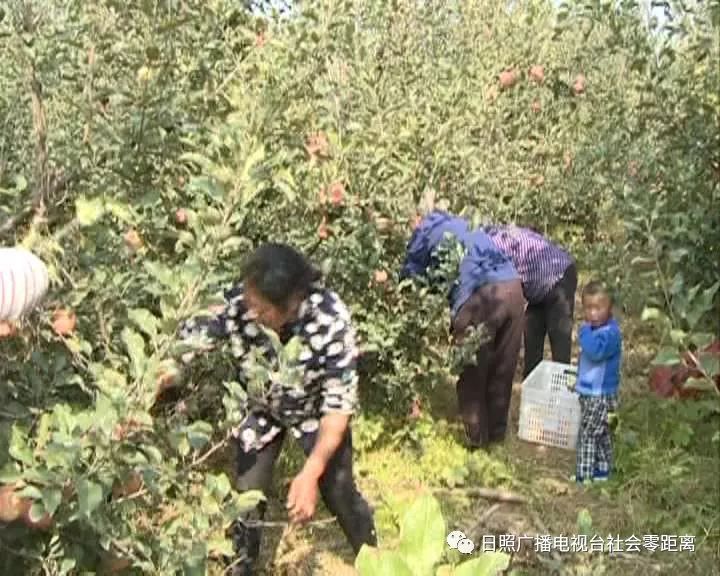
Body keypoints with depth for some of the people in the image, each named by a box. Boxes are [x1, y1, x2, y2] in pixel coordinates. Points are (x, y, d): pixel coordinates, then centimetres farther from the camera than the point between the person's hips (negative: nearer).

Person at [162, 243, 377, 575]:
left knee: (340, 494, 9)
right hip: (259, 409, 2)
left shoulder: (331, 321, -38)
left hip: (316, 409, -1)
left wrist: (311, 473, -39)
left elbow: (339, 403, -31)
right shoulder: (234, 303, -34)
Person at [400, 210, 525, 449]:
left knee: (472, 373, 9)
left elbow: (410, 275, 20)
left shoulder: (426, 229, 17)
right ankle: (497, 430, 29)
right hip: (513, 285, 6)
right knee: (503, 368, 17)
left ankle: (476, 437, 16)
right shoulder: (463, 224, 34)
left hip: (481, 294, -6)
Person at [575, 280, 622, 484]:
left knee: (588, 434, -4)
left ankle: (585, 475, 3)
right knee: (599, 433, 18)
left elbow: (595, 352, -37)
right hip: (588, 391, 9)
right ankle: (602, 469, 29)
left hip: (600, 394, -9)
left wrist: (585, 331, -27)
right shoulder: (593, 329, 8)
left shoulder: (610, 332, -21)